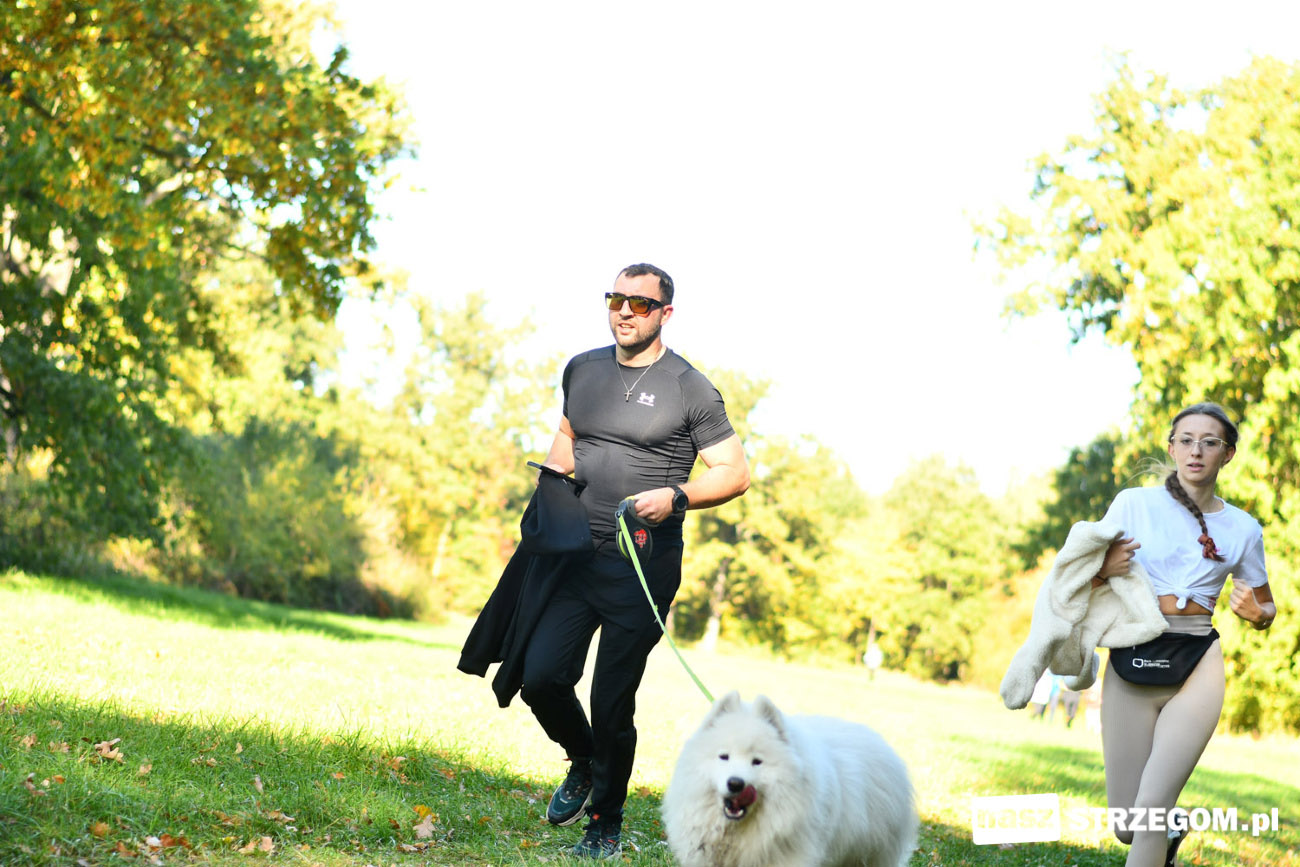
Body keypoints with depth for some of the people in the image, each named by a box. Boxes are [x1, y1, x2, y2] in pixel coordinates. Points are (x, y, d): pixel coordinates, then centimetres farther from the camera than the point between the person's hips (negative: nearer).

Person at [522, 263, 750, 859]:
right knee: (540, 678, -7)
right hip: (575, 555, 4)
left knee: (612, 705, -1)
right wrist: (552, 484, 11)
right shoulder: (582, 370, 12)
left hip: (642, 566, -4)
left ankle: (605, 826, 20)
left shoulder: (689, 388, -4)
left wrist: (674, 497, -18)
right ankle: (583, 764, 25)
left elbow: (734, 473, -2)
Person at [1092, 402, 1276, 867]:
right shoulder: (1133, 504, 3)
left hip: (1196, 671, -1)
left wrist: (1254, 612, -5)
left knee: (1151, 807, -17)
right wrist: (1104, 569, -16)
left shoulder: (1243, 529, 6)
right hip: (1130, 666, 1)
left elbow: (1267, 609, 19)